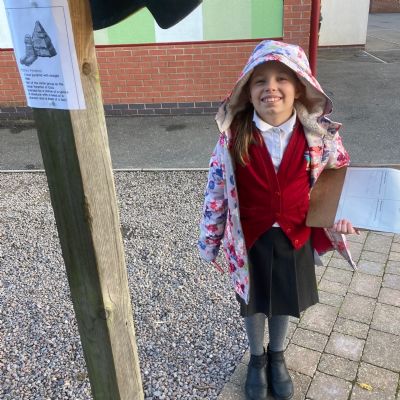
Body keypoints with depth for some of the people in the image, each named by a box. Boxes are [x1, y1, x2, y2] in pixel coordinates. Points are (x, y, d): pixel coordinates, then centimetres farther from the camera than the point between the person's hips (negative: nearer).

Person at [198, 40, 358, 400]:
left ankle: (277, 356, 53)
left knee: (285, 301, 22)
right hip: (249, 238, -1)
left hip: (295, 236, 1)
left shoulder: (320, 135, -14)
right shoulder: (234, 137, -17)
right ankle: (257, 359, 50)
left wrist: (340, 216, -18)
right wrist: (209, 241, -1)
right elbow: (217, 192, -8)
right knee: (253, 301, 20)